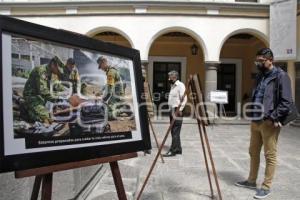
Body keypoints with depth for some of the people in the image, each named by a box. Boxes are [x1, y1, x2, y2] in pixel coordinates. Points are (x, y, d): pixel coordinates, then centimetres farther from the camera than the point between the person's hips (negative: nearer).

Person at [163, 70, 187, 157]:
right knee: (173, 131, 11)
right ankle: (178, 149, 20)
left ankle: (173, 150, -5)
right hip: (172, 110, 10)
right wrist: (171, 110, 16)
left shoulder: (180, 85, -9)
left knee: (175, 132, -8)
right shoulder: (172, 86, 19)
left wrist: (180, 109, -19)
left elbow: (184, 98, -17)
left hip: (177, 111, -10)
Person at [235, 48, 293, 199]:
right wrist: (252, 115, 12)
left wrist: (273, 118, -18)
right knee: (253, 152, 15)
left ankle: (266, 187, 15)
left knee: (270, 155, 3)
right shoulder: (260, 76, 15)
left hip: (269, 123, -8)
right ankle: (251, 181, 30)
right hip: (255, 121, 8)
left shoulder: (280, 76, -8)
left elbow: (287, 101, -14)